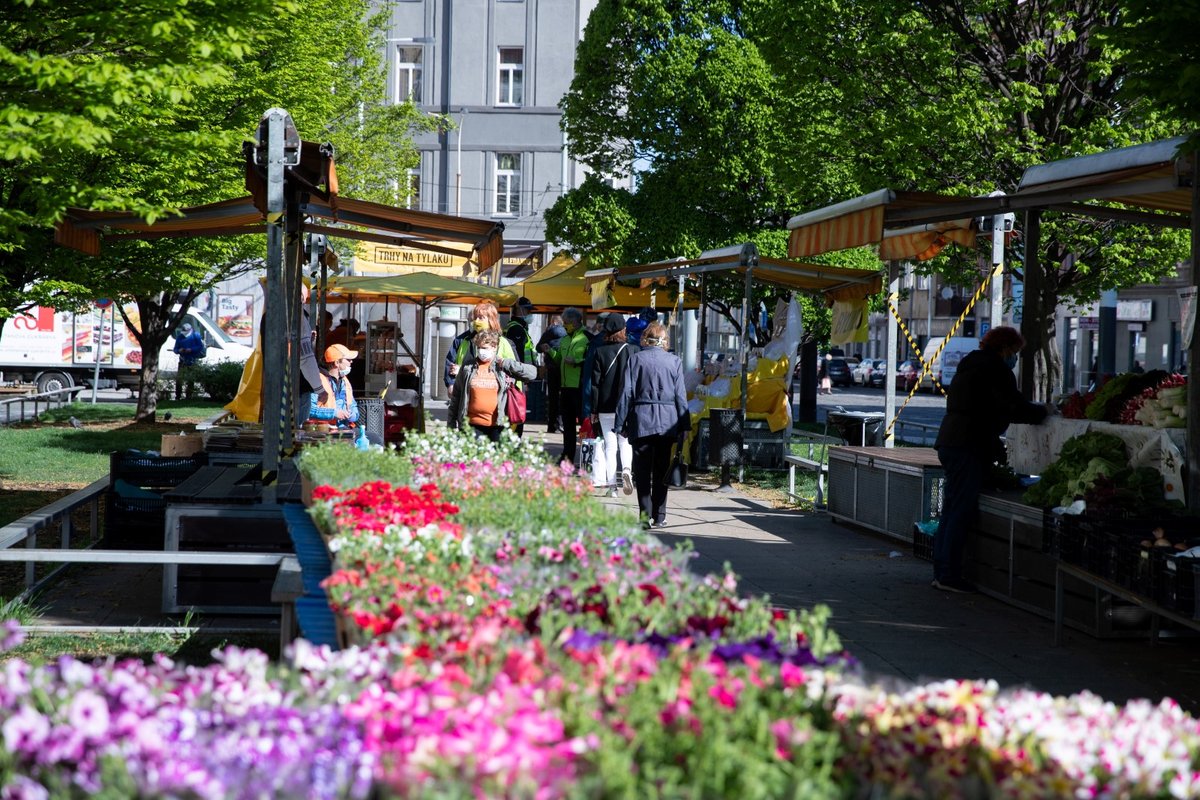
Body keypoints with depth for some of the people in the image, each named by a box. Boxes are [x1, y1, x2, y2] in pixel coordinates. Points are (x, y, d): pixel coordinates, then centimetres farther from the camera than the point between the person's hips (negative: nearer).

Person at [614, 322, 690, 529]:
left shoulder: (635, 359, -2)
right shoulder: (674, 361, 2)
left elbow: (626, 393, -2)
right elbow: (680, 396, 3)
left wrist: (621, 424, 2)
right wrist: (684, 425, 7)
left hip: (641, 420, -2)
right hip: (668, 422, 2)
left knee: (642, 472, 2)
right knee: (661, 472, 10)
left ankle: (646, 515, -6)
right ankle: (659, 516, 11)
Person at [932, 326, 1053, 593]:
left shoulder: (971, 365, 21)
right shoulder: (996, 369, -8)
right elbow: (1016, 408, -12)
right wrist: (1043, 411, 5)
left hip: (949, 442, 10)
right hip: (969, 446, -10)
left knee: (952, 510, 12)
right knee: (962, 510, -8)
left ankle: (942, 571, 14)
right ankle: (949, 575, -8)